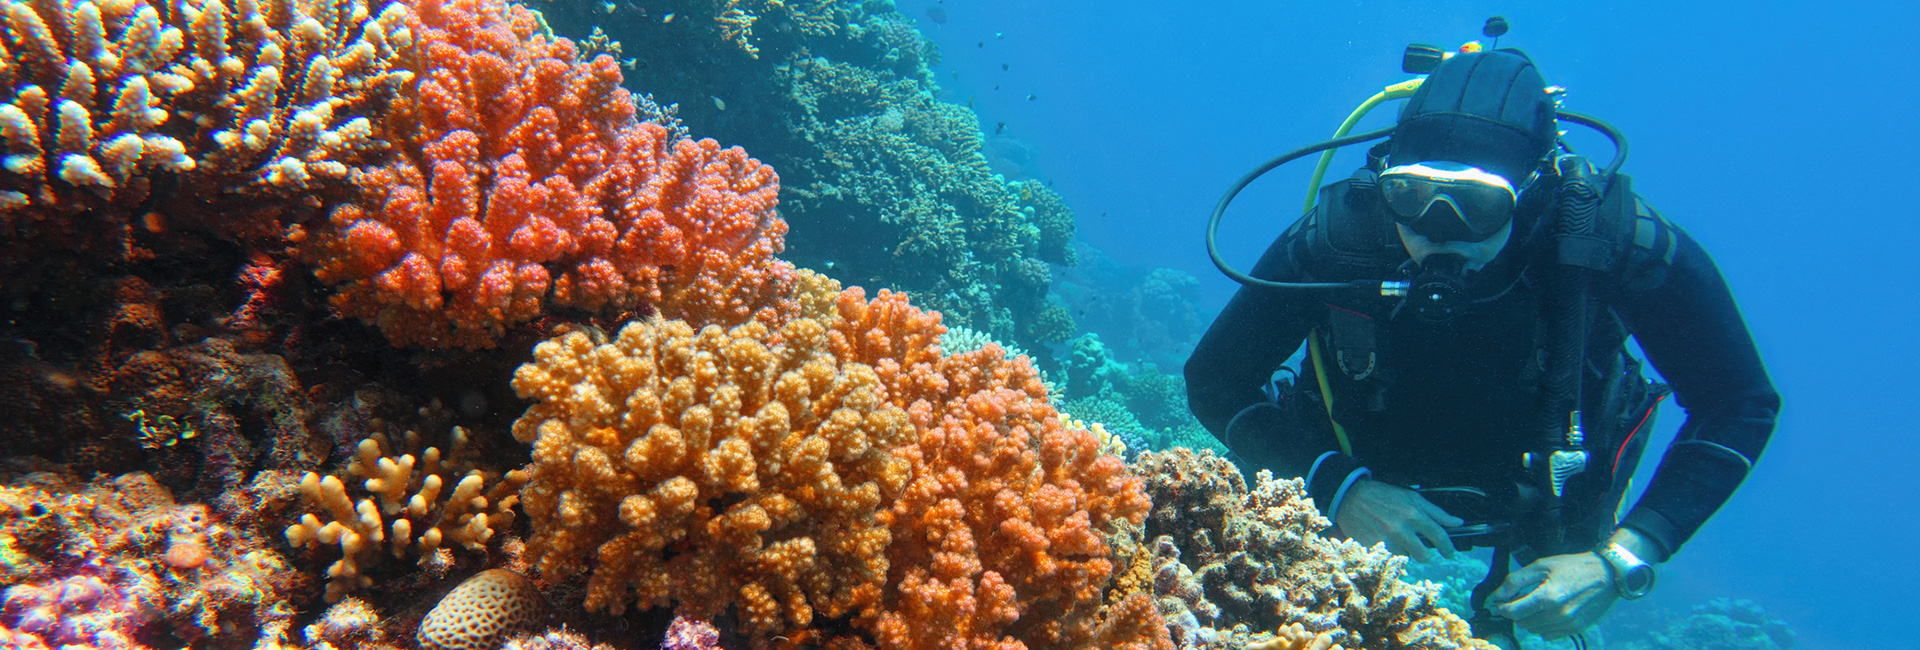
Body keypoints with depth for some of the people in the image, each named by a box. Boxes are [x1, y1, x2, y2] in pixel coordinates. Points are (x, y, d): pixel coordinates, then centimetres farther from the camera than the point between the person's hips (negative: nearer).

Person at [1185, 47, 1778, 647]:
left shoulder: (1609, 236, -33)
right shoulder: (1342, 233, -34)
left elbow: (1741, 403, -21)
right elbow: (1213, 380, -25)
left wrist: (1620, 561, -31)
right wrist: (1339, 490, -37)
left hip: (1544, 506, 1)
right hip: (1368, 487, 0)